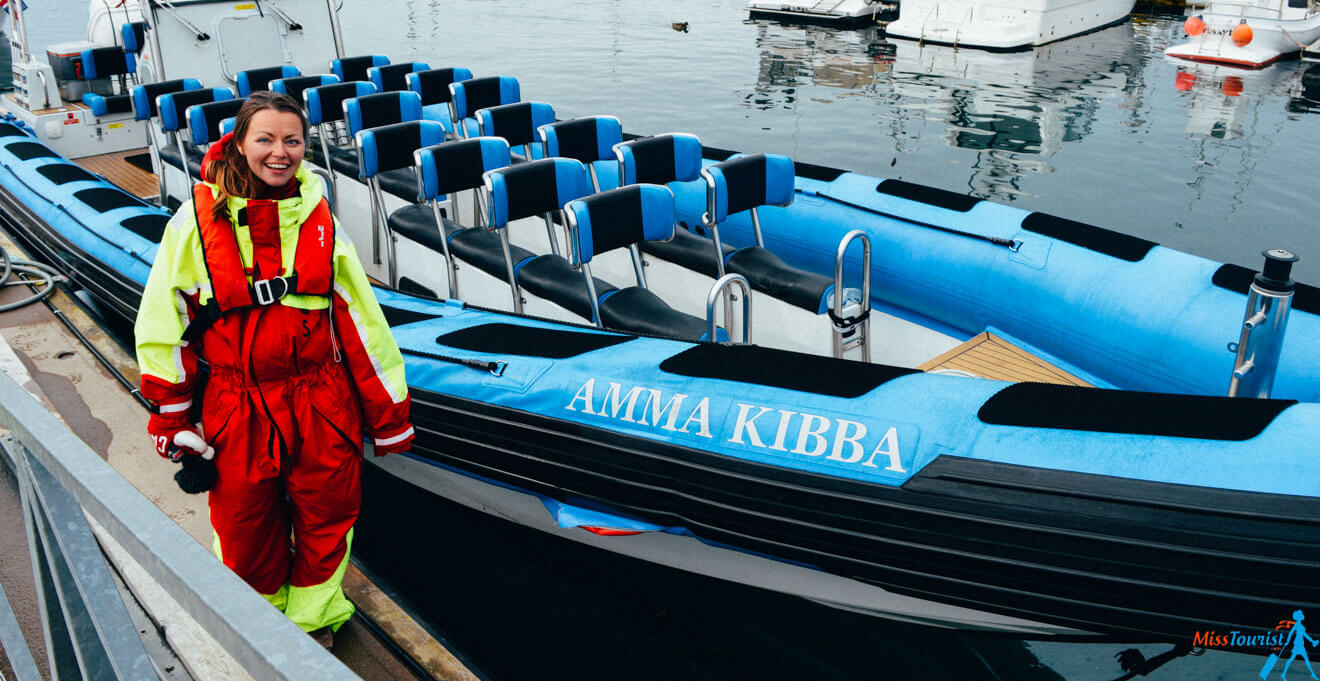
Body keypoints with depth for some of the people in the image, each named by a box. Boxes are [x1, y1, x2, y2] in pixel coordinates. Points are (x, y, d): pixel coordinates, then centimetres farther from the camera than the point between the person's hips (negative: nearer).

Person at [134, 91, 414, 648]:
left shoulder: (317, 218, -1)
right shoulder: (199, 219, -7)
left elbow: (359, 319, 1)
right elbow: (163, 321, 0)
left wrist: (389, 413, 3)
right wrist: (171, 416, -1)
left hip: (322, 406, 1)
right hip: (237, 408, -1)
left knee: (325, 517, 14)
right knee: (246, 526, 14)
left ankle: (313, 614, 40)